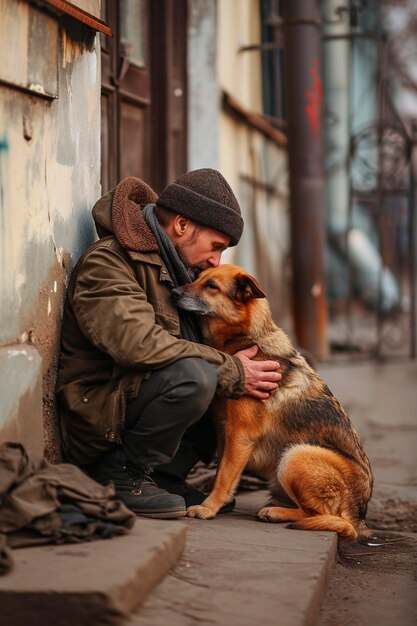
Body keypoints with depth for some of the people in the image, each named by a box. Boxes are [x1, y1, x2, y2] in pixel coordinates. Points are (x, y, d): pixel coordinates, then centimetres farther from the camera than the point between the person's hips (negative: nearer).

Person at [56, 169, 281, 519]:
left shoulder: (171, 267, 16)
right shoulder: (107, 263, -15)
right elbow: (140, 344, -30)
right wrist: (232, 372, -24)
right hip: (98, 417, -10)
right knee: (195, 376, -32)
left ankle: (164, 477, 0)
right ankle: (120, 475, -15)